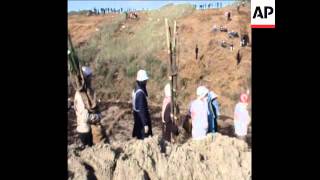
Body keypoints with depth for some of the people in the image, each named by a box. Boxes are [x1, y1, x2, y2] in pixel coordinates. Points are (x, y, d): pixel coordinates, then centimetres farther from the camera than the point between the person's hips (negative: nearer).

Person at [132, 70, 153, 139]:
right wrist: (145, 124, -22)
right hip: (141, 119, -10)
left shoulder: (136, 90, 5)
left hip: (137, 117, 10)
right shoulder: (140, 93, -24)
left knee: (139, 137, 18)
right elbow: (141, 109, -25)